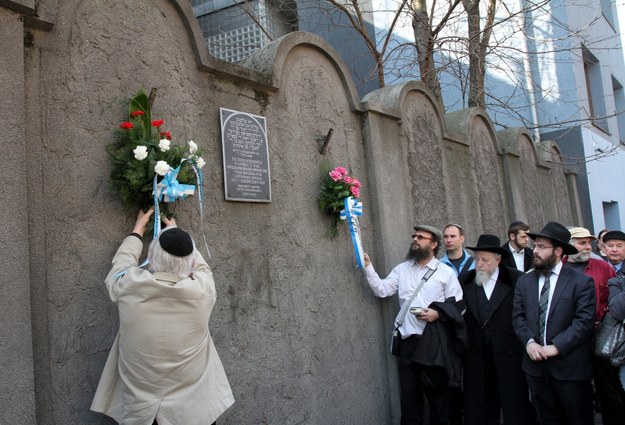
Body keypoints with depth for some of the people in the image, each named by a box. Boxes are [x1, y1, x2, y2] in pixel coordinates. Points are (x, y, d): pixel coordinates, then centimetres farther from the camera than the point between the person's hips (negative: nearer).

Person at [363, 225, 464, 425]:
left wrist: (438, 313, -16)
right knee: (409, 393, 11)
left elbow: (457, 304, -1)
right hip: (408, 340, 3)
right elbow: (382, 290, 0)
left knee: (438, 391, 10)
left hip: (435, 340, -2)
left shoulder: (446, 272, 1)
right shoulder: (402, 269, 9)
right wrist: (368, 267, -9)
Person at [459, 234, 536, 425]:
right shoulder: (464, 280, 3)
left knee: (516, 409, 7)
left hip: (510, 354, -2)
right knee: (479, 410, 12)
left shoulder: (517, 279, -5)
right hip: (476, 356, 3)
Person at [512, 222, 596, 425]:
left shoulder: (581, 282, -6)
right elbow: (518, 316, 6)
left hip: (569, 365, -4)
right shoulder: (524, 281, 8)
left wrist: (556, 347, -18)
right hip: (536, 365, 4)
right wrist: (529, 342, -11)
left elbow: (585, 321, -13)